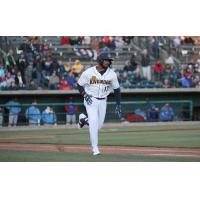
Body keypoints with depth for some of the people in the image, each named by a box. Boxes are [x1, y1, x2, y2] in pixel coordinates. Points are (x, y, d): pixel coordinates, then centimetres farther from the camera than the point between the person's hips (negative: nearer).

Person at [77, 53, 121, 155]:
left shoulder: (112, 74, -4)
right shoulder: (88, 72, -11)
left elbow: (116, 89, 4)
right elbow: (79, 85, 0)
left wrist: (118, 105, 0)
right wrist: (85, 95, -17)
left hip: (102, 101, 4)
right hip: (91, 100, -4)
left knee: (99, 125, 6)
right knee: (94, 122, -17)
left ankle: (83, 119, 36)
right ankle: (95, 148, -11)